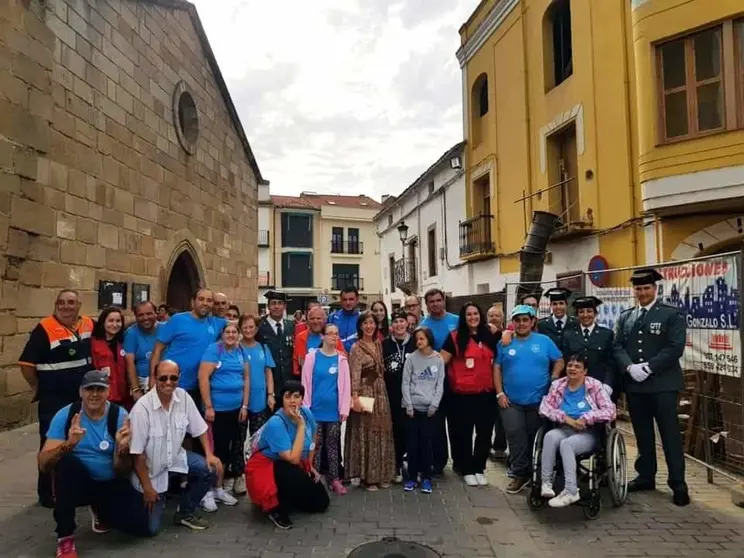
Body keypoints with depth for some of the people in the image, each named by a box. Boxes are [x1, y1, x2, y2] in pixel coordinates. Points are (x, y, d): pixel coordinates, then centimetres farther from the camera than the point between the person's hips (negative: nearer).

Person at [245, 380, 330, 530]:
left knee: (321, 502, 3)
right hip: (266, 467, -7)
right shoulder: (276, 423, -30)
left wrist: (310, 466, 13)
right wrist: (301, 426, -33)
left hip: (294, 466, 7)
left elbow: (313, 439, 11)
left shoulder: (306, 413, -12)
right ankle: (276, 508, -8)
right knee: (297, 477, -37)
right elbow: (293, 459, -35)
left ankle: (285, 497, 24)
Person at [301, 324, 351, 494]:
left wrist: (344, 409, -2)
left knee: (333, 445, 11)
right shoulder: (312, 356, -3)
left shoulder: (341, 359, 1)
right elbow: (306, 382, -1)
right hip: (316, 409, -1)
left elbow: (345, 385, 1)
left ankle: (334, 480, 20)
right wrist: (306, 407, -3)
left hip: (334, 410, 1)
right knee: (316, 445, 8)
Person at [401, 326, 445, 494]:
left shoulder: (438, 359, 4)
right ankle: (412, 477, 14)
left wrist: (434, 404, -6)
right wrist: (409, 405, -7)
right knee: (413, 442, 4)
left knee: (427, 442, 3)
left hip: (429, 407, 0)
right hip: (413, 407, 0)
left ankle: (426, 478, 14)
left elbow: (440, 384, 3)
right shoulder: (411, 358, 2)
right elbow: (405, 383, -1)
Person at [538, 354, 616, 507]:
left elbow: (610, 411, -8)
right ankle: (546, 483, -27)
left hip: (588, 433, -3)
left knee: (566, 443, -33)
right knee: (550, 435, -31)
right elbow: (544, 407, 2)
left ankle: (571, 492, -27)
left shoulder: (595, 385, 0)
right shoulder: (557, 385, 8)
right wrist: (565, 417, -14)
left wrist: (585, 419, -16)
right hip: (564, 430, 3)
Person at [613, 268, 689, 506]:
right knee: (642, 434, 13)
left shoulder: (672, 315, -2)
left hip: (663, 384, -4)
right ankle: (646, 476, 25)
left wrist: (649, 367, -18)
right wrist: (630, 367, -12)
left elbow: (675, 348, -11)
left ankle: (678, 484, 11)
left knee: (670, 434, 1)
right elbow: (617, 347, 6)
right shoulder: (625, 317, 11)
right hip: (634, 384, 4)